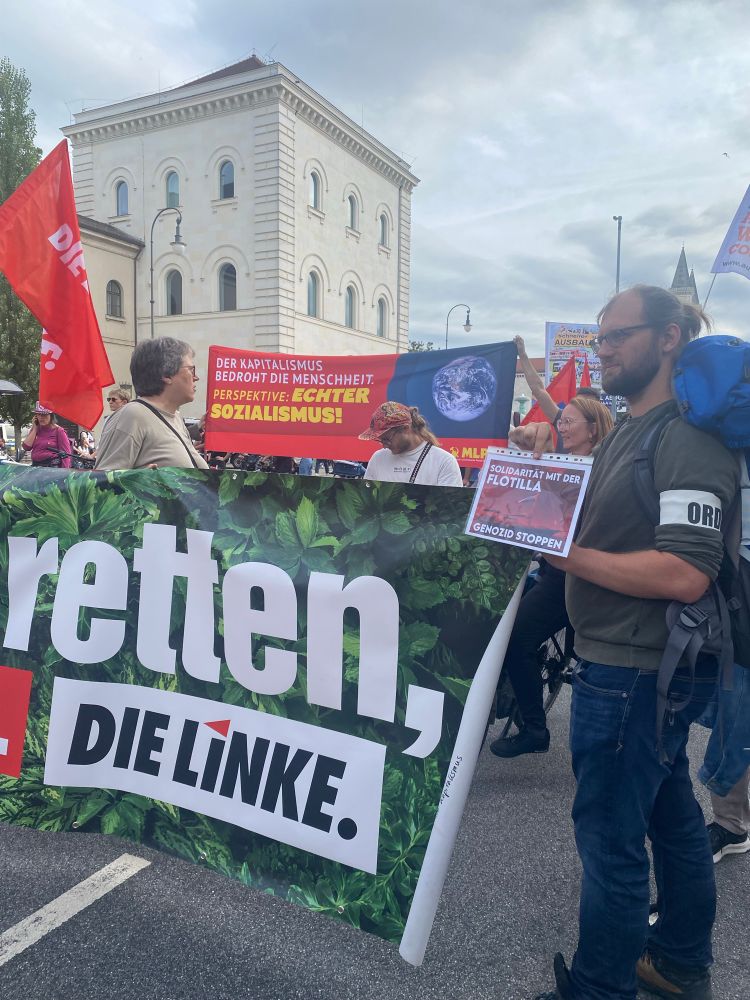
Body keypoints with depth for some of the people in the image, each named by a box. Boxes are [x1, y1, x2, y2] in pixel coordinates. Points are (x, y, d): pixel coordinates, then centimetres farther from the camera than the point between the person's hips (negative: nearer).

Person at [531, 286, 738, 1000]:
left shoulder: (689, 439, -18)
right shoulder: (628, 432, 14)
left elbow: (684, 574, -27)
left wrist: (564, 552, -24)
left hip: (636, 672, -10)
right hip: (639, 666, 10)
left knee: (610, 835, 2)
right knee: (670, 814, 23)